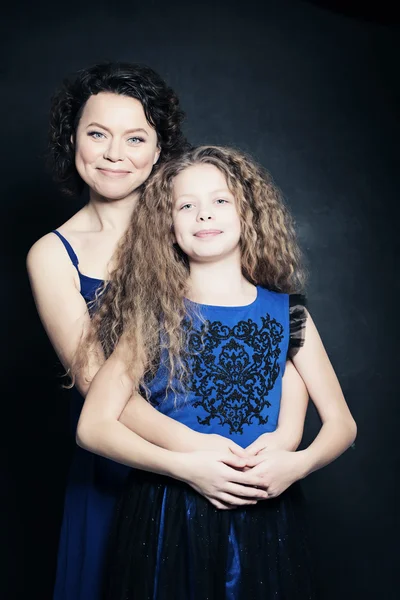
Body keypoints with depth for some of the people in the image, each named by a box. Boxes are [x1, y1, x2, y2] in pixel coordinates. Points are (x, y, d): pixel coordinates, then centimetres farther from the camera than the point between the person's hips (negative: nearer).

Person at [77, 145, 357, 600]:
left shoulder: (286, 312, 1)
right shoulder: (154, 316, -3)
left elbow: (341, 423, 5)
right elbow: (93, 426, -8)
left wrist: (298, 463, -15)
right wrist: (183, 465, -19)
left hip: (263, 516, 2)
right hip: (168, 517, -1)